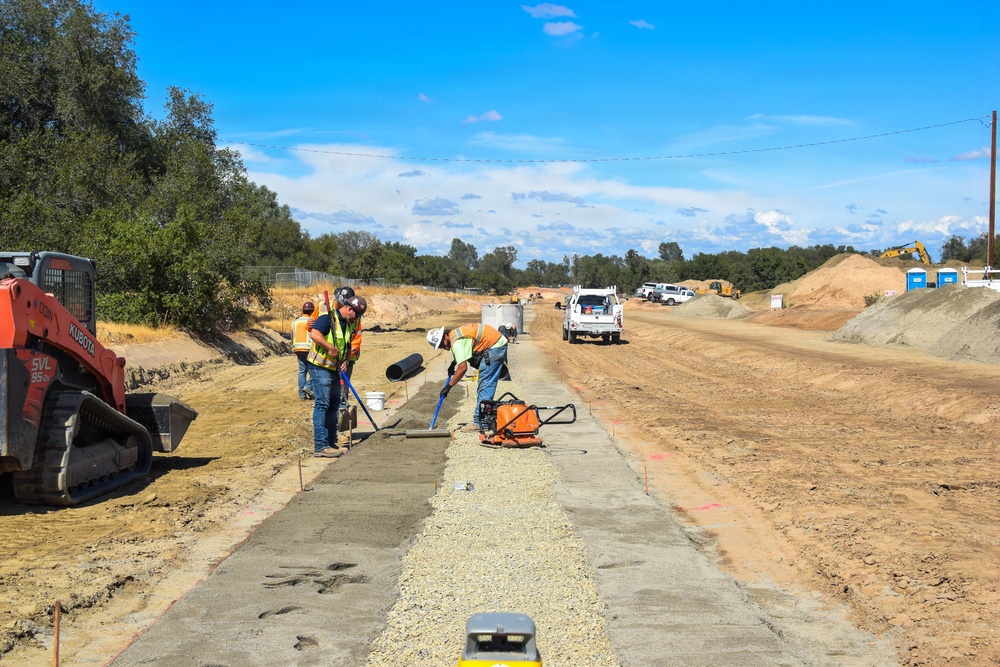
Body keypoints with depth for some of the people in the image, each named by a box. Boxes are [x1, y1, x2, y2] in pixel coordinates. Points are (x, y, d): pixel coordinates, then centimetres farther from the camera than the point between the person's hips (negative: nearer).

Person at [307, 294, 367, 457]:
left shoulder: (349, 324, 15)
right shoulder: (328, 317, -14)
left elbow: (348, 347, 24)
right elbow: (314, 334, -29)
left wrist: (345, 360, 5)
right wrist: (331, 348, -24)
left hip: (335, 369, 10)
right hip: (321, 366, -9)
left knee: (334, 405, 13)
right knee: (322, 404, -10)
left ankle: (331, 442, 21)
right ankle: (320, 445, -10)